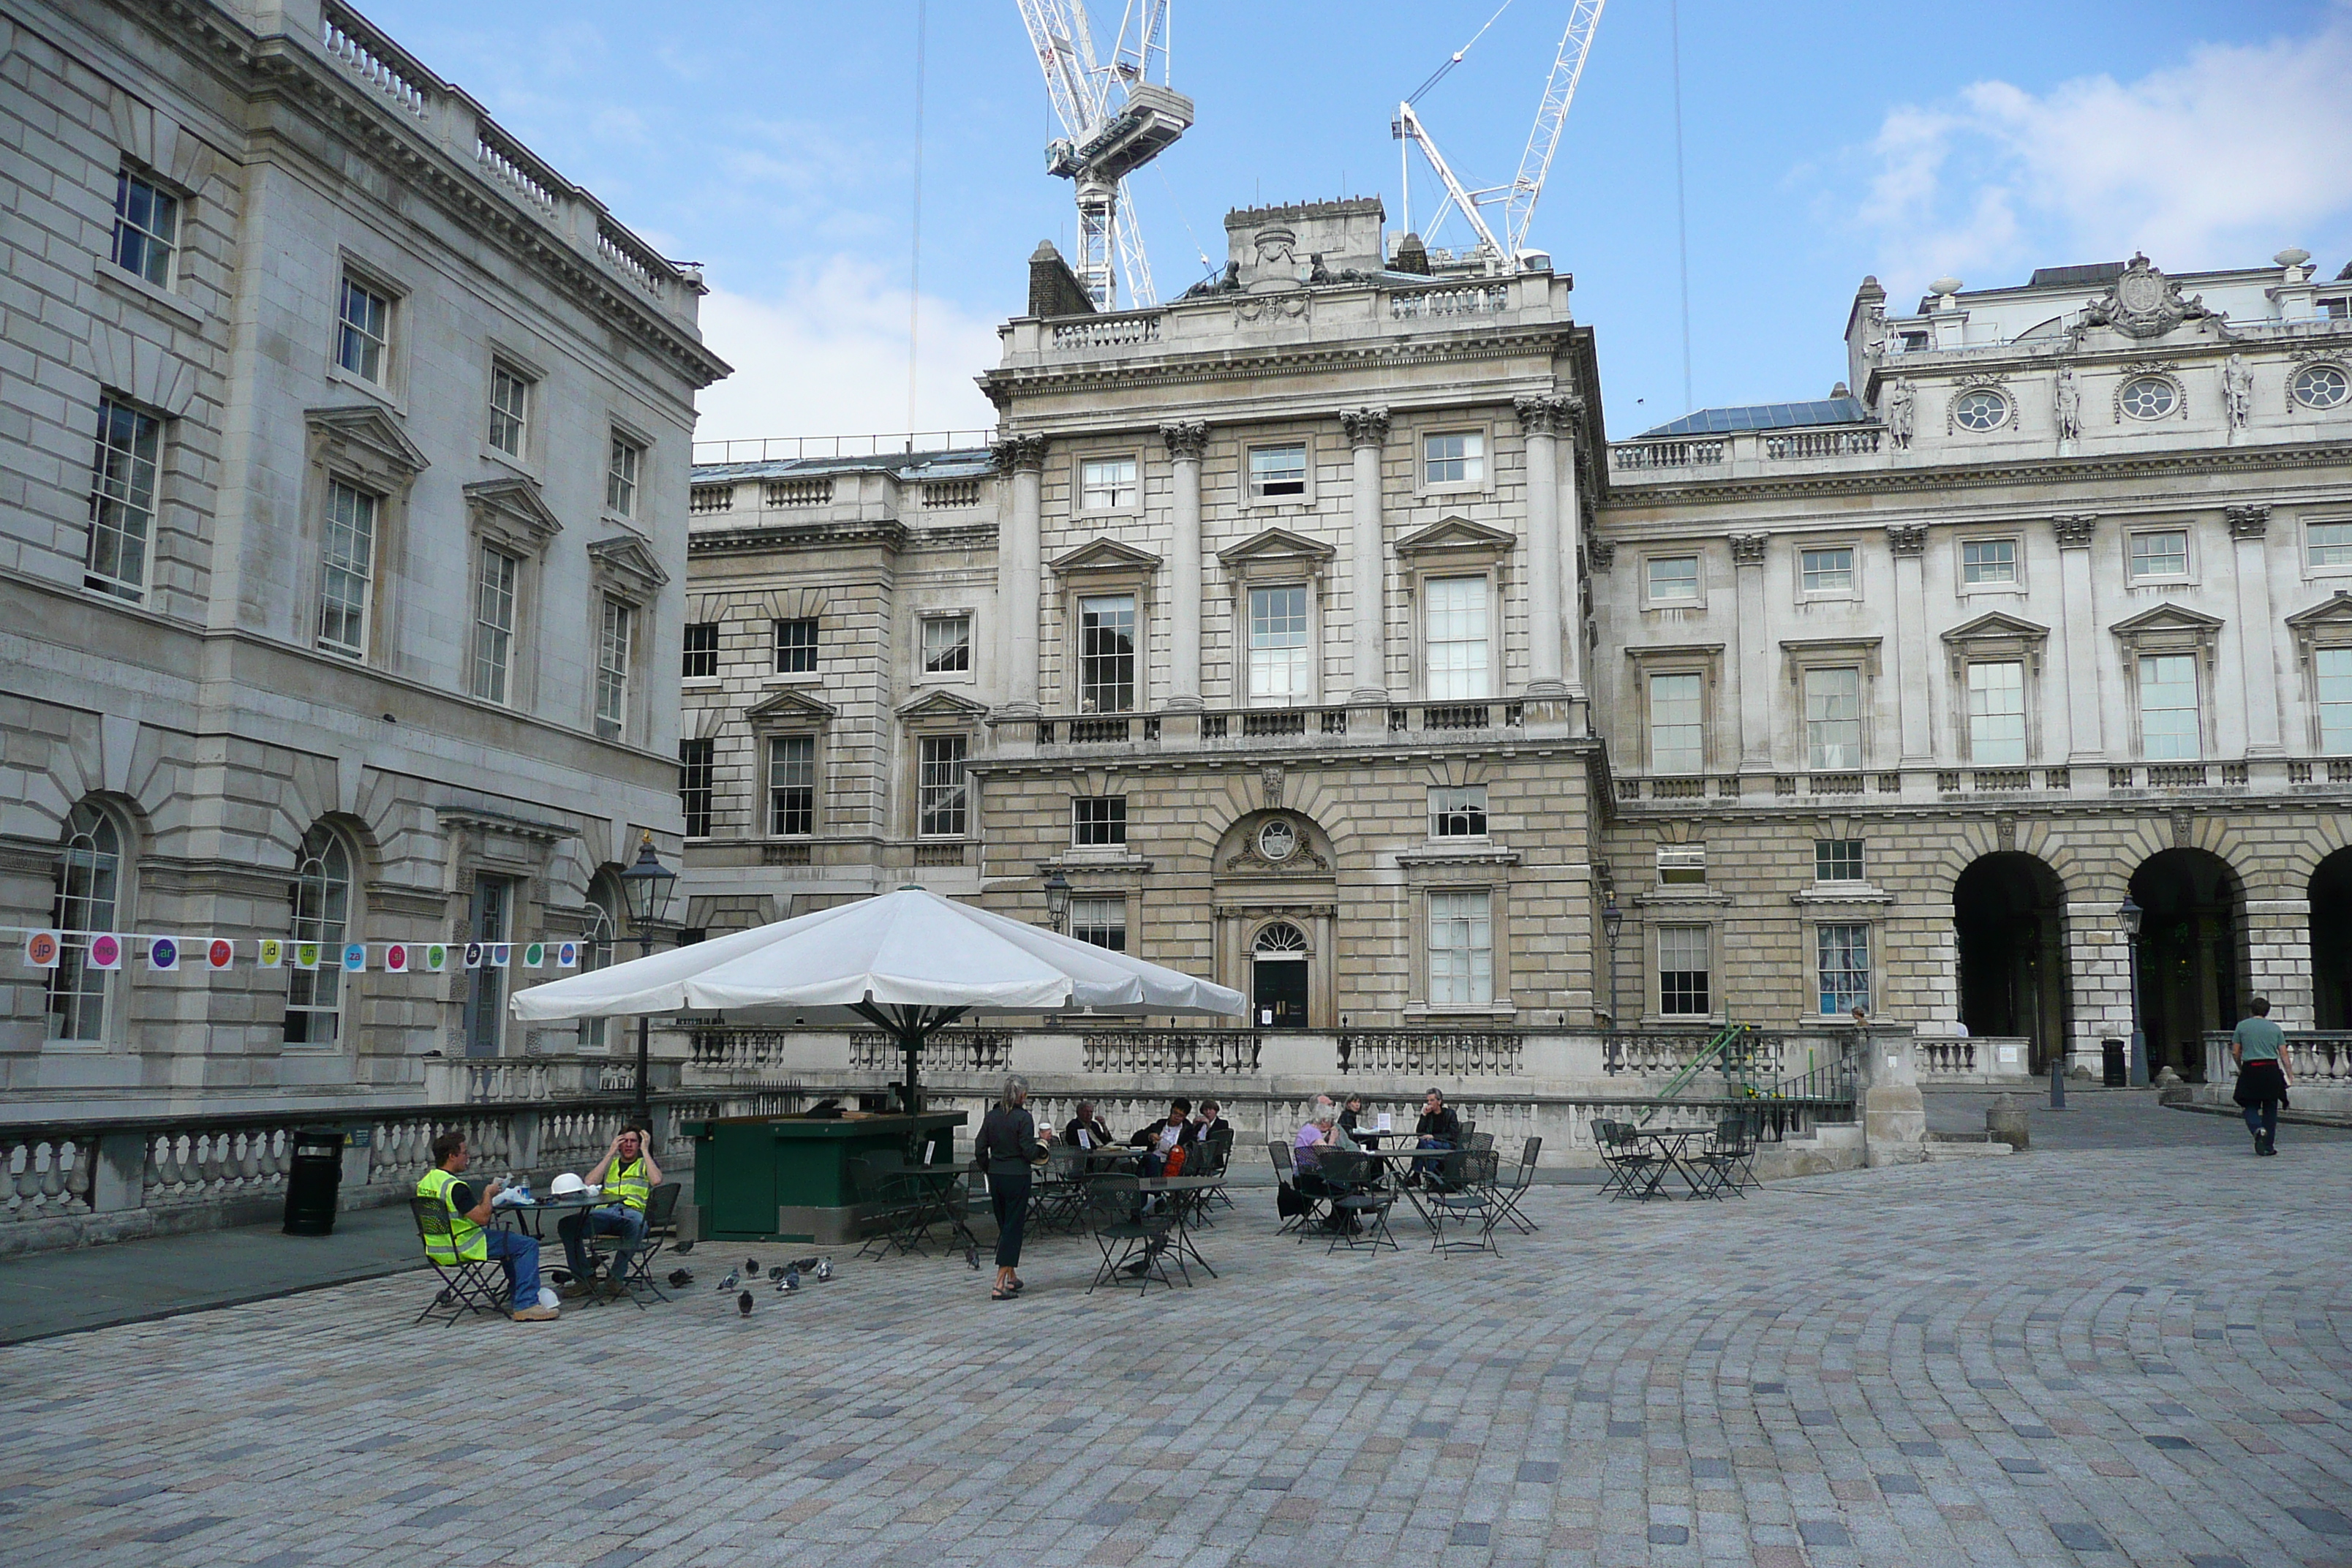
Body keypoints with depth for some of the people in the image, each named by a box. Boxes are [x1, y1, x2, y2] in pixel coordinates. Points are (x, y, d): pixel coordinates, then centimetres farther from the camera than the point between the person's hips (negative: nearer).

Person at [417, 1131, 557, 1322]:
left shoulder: (424, 1181, 7)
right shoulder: (455, 1186, -24)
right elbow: (482, 1218, -23)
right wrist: (488, 1194, -6)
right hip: (461, 1248, -10)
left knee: (511, 1241, 28)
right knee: (528, 1246, -6)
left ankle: (515, 1297, 30)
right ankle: (525, 1305, -11)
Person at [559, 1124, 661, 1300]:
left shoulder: (646, 1163, 22)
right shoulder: (609, 1162, 28)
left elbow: (656, 1180, -2)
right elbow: (589, 1183, 8)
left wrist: (645, 1151, 4)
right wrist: (610, 1154, 9)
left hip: (633, 1211, -3)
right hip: (604, 1212, 3)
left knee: (637, 1225, -41)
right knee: (566, 1224, -25)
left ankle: (615, 1278, -26)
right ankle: (584, 1279, -19)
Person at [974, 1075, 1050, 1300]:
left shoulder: (991, 1116, 5)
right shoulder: (1024, 1118, -13)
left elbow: (980, 1150, 7)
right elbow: (1029, 1153, -15)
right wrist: (1043, 1140, 0)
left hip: (995, 1177, 6)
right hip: (1017, 1177, -6)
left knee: (1005, 1227, 18)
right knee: (1013, 1228, -3)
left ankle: (1011, 1278, 27)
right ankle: (999, 1286, -9)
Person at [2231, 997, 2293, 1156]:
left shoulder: (2242, 1026, 3)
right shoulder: (2275, 1028, 7)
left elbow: (2235, 1052, 3)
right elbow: (2283, 1054, 3)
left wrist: (2240, 1069, 18)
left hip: (2250, 1070, -2)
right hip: (2271, 1070, 2)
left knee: (2250, 1106, 6)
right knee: (2270, 1109, 9)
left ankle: (2257, 1129, -25)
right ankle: (2268, 1146, 10)